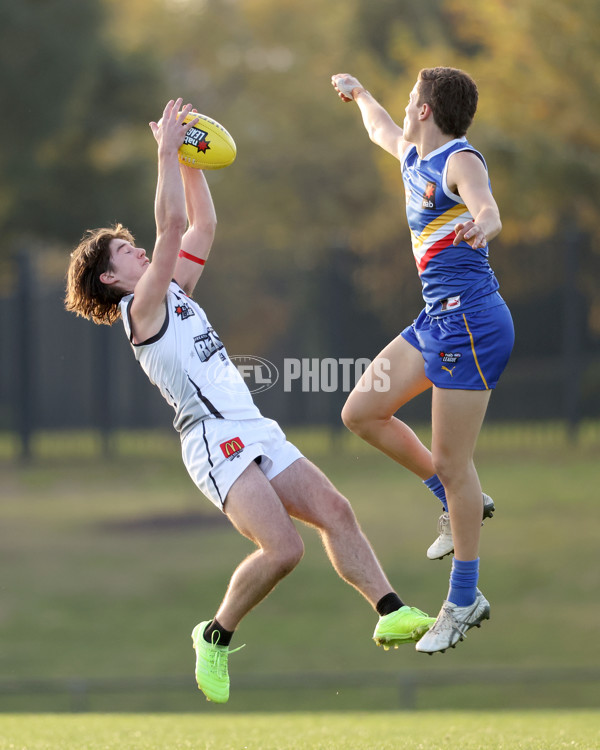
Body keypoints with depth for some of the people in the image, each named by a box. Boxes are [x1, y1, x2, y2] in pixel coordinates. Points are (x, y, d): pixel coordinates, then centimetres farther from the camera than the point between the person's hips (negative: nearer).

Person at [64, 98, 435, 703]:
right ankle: (215, 637, -4)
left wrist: (189, 161, 19)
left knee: (335, 512, -5)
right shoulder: (140, 308, -5)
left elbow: (202, 226, 25)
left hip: (256, 434, 9)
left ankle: (390, 614, -7)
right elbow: (171, 225, -13)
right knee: (282, 547, -22)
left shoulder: (175, 293, 21)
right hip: (215, 441, -9)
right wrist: (167, 152, -9)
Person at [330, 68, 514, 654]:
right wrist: (359, 92, 57)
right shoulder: (414, 156, 15)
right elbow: (380, 129, 40)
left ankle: (465, 601, 1)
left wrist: (479, 228, -56)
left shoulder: (460, 161, -12)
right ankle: (461, 504, 21)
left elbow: (489, 211, -33)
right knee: (361, 412, 11)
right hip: (438, 319, 10)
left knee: (452, 462, -7)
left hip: (469, 320, -10)